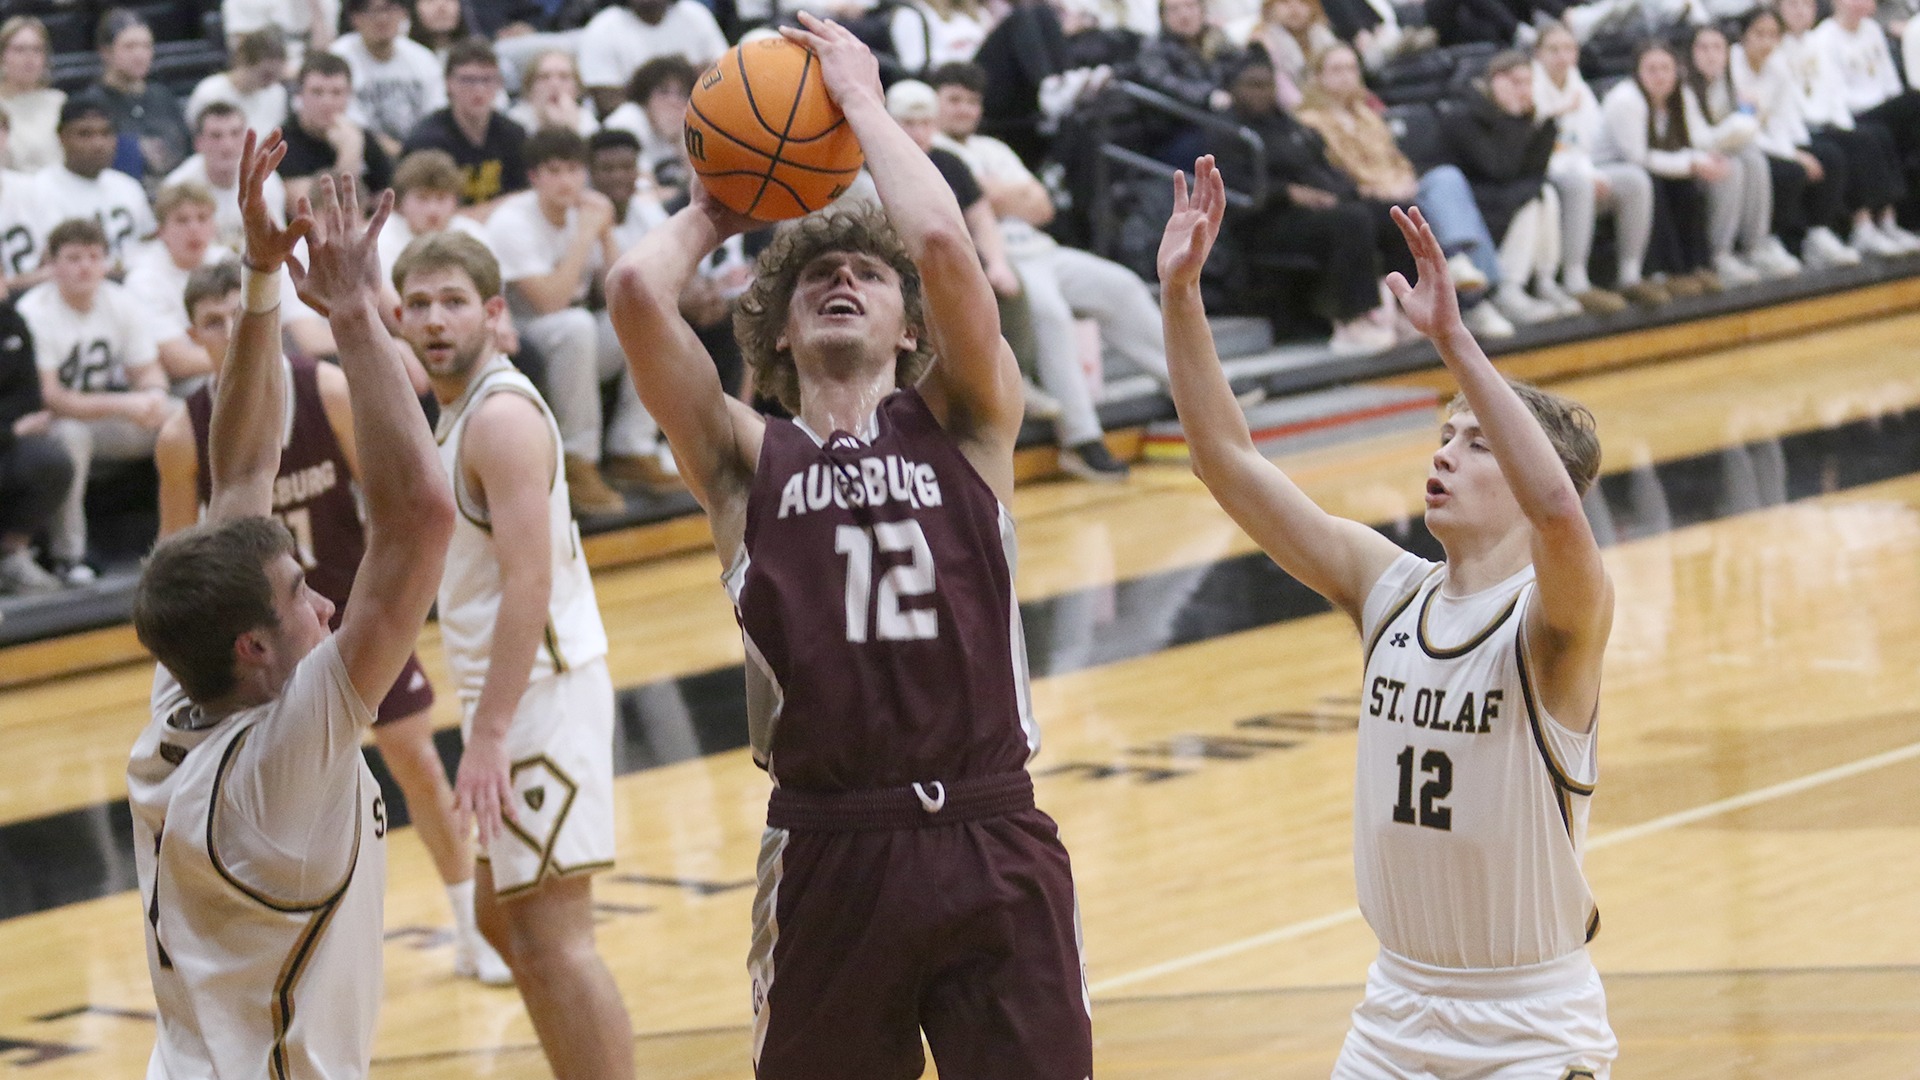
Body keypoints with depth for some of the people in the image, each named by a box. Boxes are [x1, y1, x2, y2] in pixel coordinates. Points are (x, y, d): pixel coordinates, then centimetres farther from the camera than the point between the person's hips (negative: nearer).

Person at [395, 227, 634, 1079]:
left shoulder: (502, 417, -16)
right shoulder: (465, 410, 15)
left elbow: (529, 584, -23)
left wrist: (490, 735, -26)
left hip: (541, 694, -11)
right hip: (512, 695, 11)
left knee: (551, 938, -12)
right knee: (503, 915, 20)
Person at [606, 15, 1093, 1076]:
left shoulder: (964, 426, 8)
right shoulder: (745, 461, 9)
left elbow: (944, 244, -9)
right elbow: (636, 291, -5)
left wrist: (861, 100, 5)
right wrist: (714, 211, 15)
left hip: (990, 841, 0)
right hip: (827, 856, 1)